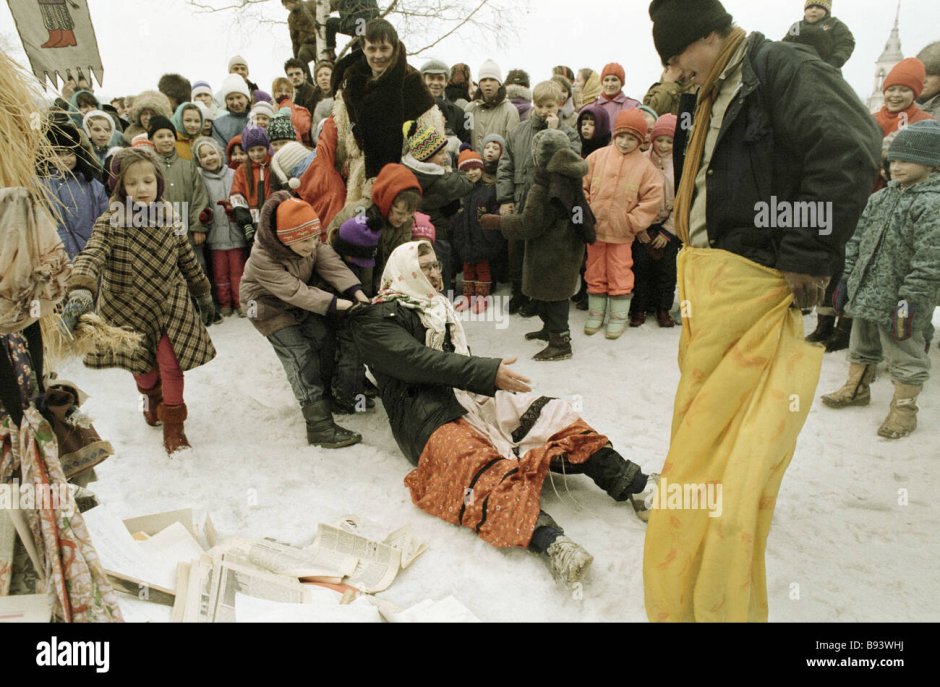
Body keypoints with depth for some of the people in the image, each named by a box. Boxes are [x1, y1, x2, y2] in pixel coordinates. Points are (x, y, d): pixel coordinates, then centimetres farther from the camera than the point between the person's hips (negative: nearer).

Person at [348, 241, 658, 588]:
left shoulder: (437, 306, 22)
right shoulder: (376, 320, -2)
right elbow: (418, 361, -17)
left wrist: (492, 378, 5)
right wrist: (489, 372, -23)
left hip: (469, 396, 7)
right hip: (426, 417, -7)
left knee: (549, 413, -13)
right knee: (477, 462, -35)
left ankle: (634, 484, -21)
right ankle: (546, 538, -55)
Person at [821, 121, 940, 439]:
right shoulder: (881, 198, 9)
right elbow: (857, 239, 13)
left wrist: (910, 300, -22)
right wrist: (846, 278, 10)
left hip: (897, 302, -7)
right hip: (865, 292, 8)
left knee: (904, 355, 5)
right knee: (862, 345, 22)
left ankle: (904, 408, 20)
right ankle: (857, 389, 39)